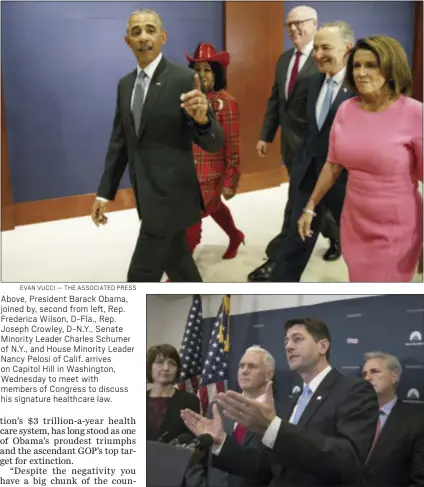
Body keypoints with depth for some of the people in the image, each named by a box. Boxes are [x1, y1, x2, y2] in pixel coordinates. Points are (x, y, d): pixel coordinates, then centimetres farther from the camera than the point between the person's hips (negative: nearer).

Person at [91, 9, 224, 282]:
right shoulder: (125, 84, 8)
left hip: (170, 193, -7)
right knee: (176, 262, 19)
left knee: (141, 276, -2)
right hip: (147, 195, 7)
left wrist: (202, 119, -38)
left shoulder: (184, 79, -13)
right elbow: (120, 142, 15)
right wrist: (105, 192, 12)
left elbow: (214, 144, -16)